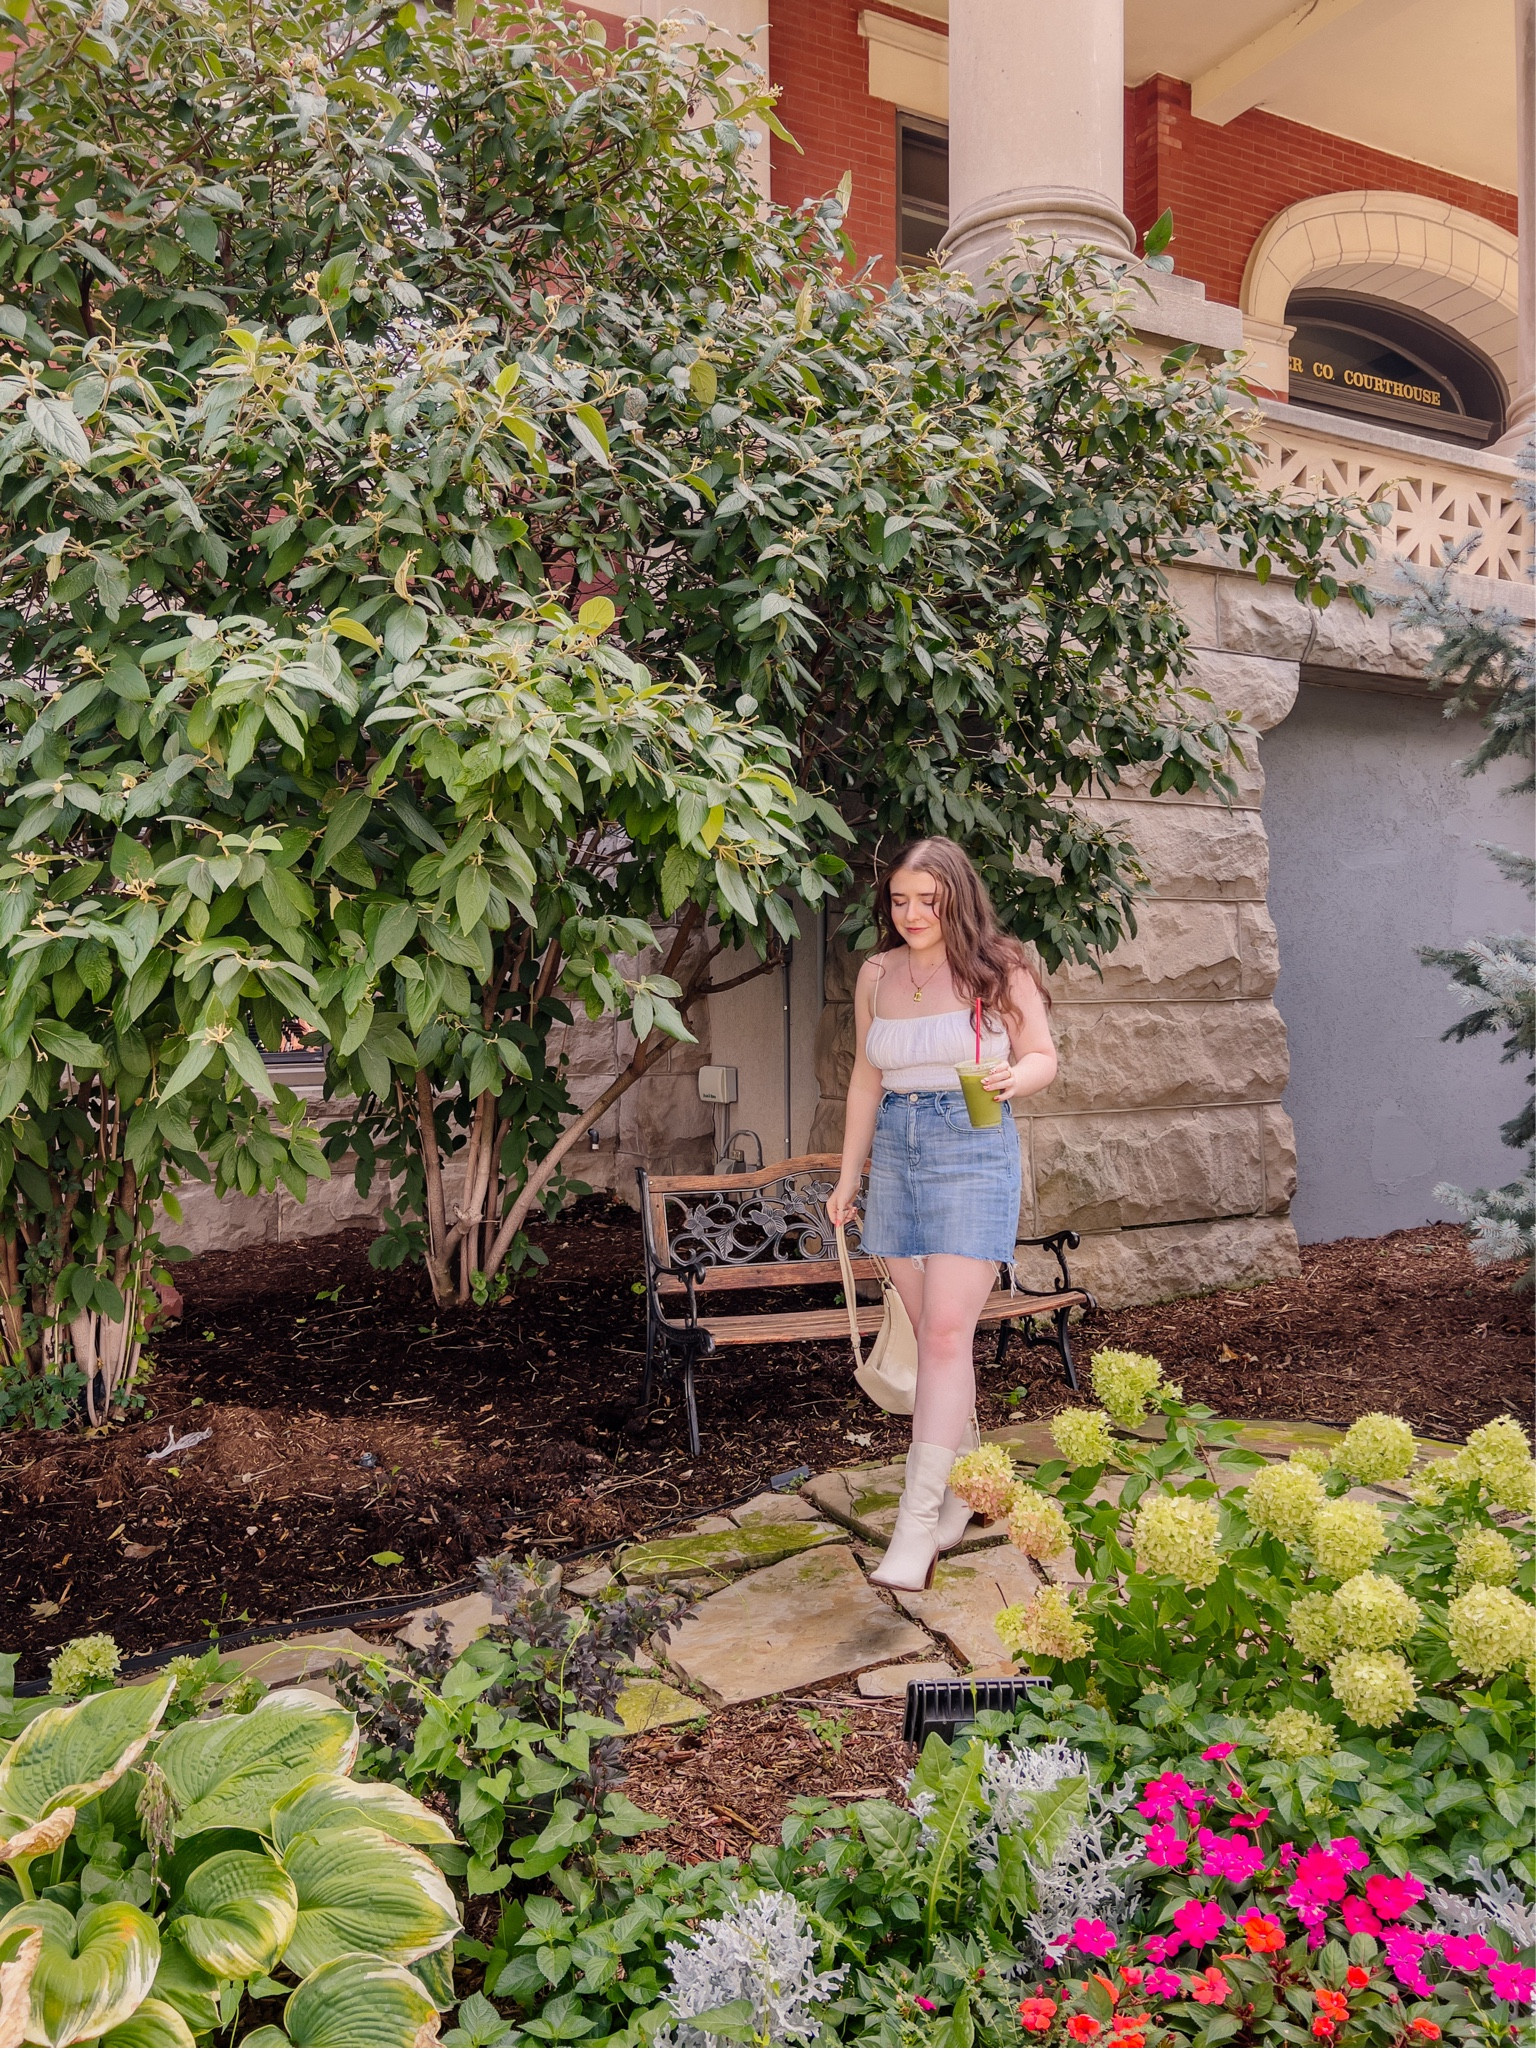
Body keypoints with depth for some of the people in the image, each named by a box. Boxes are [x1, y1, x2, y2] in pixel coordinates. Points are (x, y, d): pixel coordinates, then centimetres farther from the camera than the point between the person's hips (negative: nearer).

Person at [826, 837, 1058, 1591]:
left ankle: (916, 1527, -11)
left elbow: (1044, 1056, 2)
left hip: (974, 1153, -4)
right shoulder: (876, 974, 9)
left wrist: (1013, 1076, -21)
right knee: (932, 1334, 9)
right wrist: (849, 1175, 15)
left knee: (948, 1332, -12)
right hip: (897, 1154, 5)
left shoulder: (999, 968, -3)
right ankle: (962, 1487, 25)